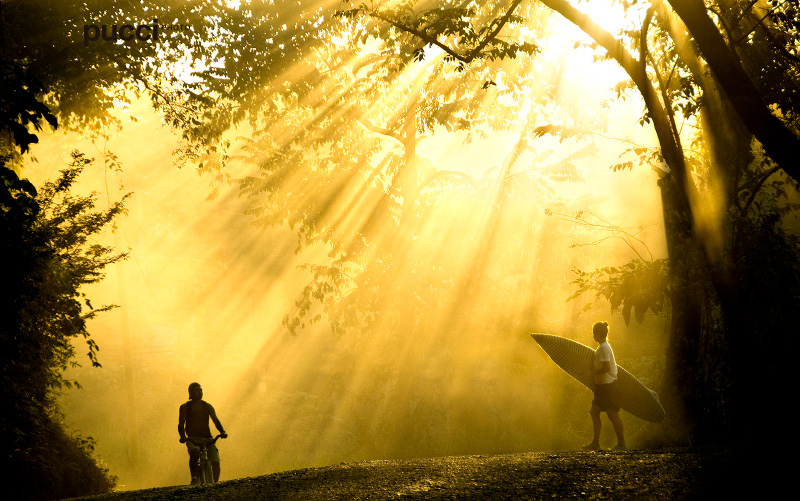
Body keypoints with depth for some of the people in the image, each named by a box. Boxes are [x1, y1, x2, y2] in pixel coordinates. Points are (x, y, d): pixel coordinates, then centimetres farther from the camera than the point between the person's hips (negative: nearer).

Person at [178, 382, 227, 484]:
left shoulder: (207, 406, 10)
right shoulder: (184, 407, 6)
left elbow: (216, 420, 3)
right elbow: (181, 424, -1)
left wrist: (222, 432, -17)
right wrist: (182, 436, -22)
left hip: (207, 438, 2)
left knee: (216, 462, -19)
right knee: (194, 453, -37)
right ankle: (194, 477, -22)